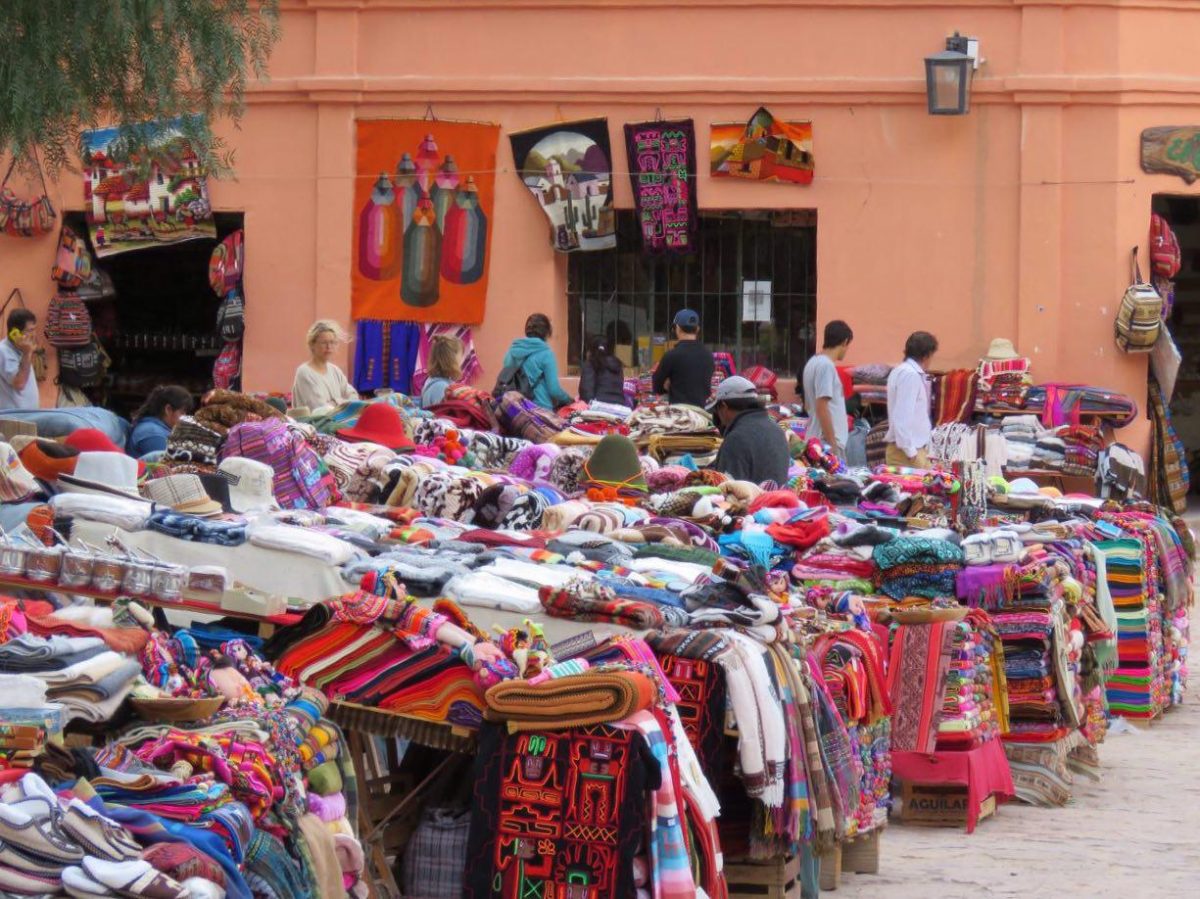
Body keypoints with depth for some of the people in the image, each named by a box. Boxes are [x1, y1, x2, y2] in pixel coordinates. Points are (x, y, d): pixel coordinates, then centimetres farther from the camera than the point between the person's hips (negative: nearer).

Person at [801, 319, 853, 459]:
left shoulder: (813, 362, 15)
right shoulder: (826, 365, -15)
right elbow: (822, 408, -20)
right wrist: (833, 444, -18)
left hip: (816, 440, 10)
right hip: (828, 442, -10)